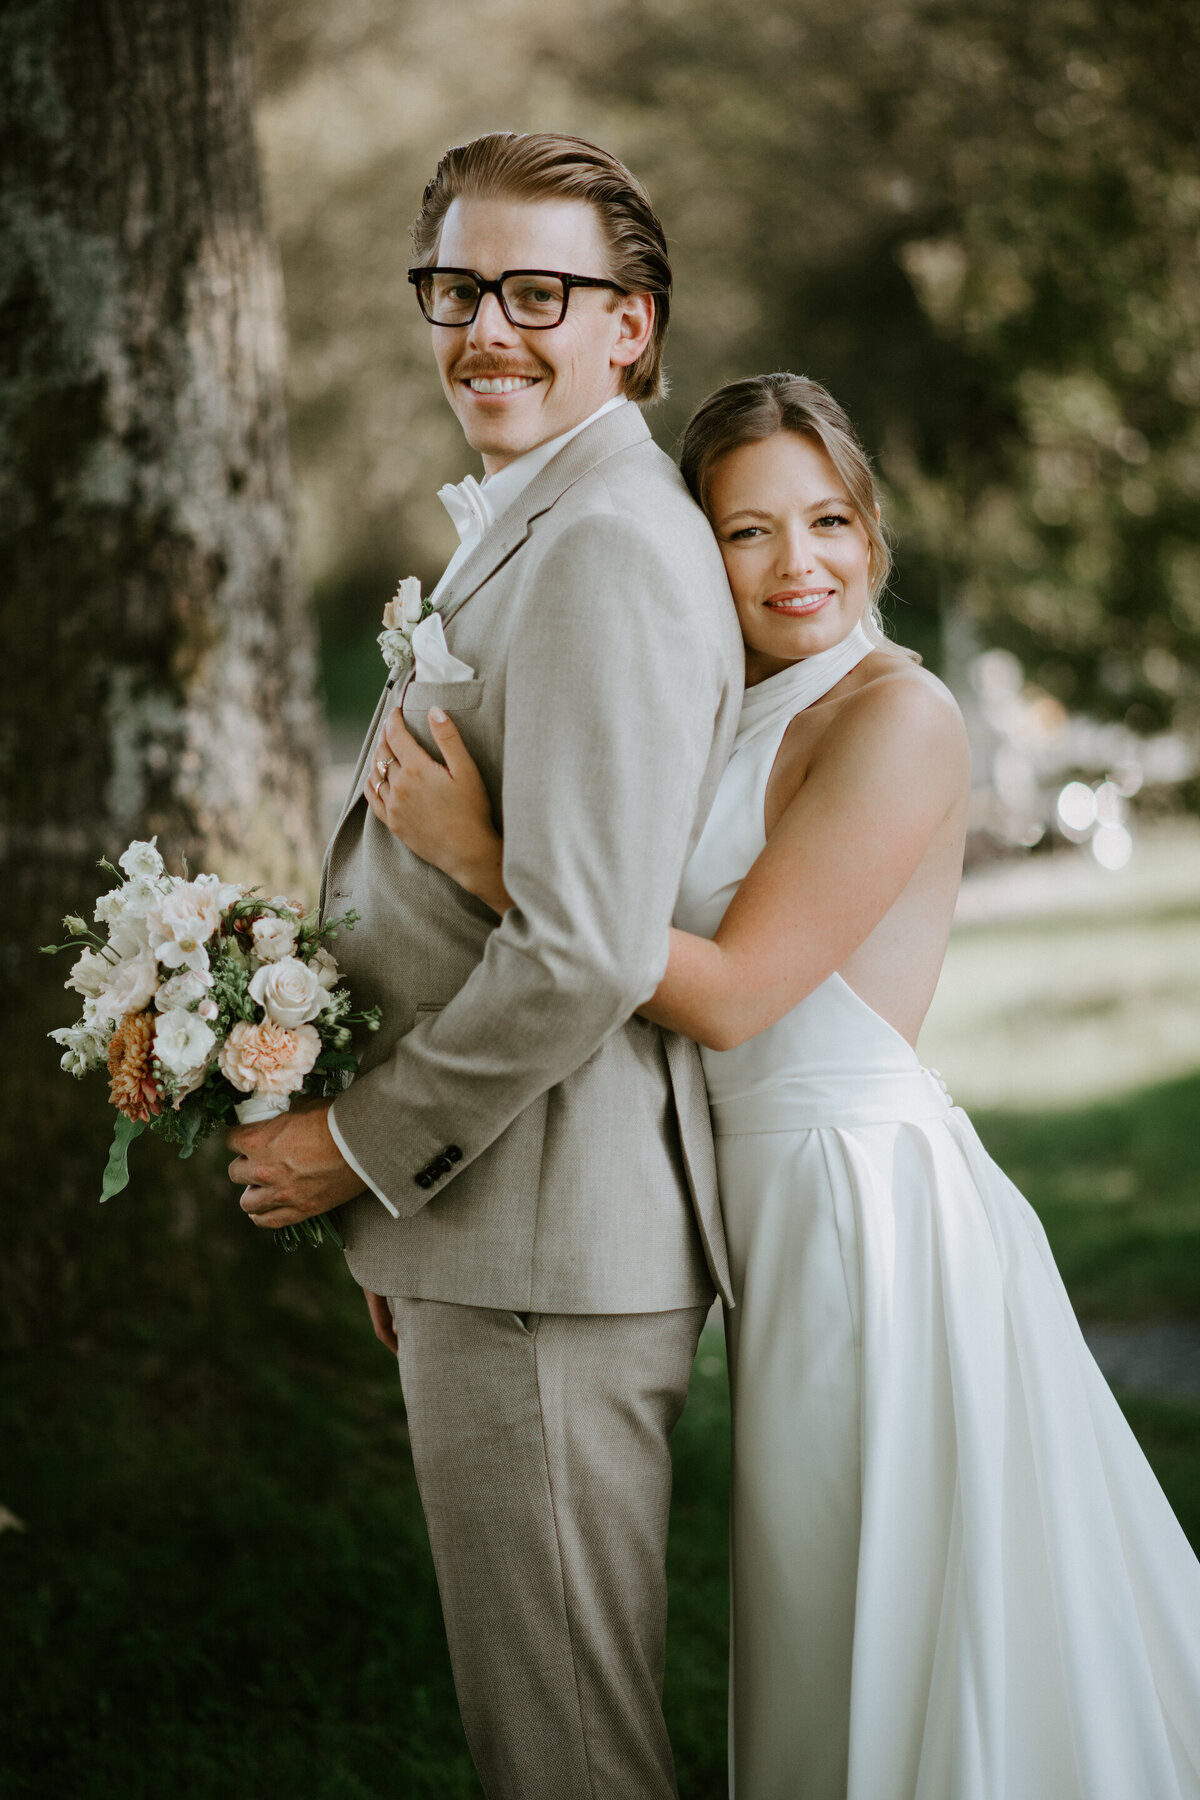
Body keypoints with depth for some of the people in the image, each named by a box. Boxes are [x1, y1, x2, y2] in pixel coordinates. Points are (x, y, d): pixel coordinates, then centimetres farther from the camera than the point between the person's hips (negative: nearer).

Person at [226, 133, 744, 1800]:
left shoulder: (606, 544, -18)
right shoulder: (523, 529, 17)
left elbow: (586, 949, -25)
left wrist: (364, 1146, -13)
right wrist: (403, 1218, 18)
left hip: (548, 1251, -11)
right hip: (503, 1237, 11)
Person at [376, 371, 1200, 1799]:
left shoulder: (898, 716, -14)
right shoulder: (742, 729, 13)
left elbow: (729, 992, -19)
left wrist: (485, 860, -16)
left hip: (873, 1200, -8)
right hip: (788, 1209, 8)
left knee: (910, 1647, 3)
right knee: (834, 1637, 18)